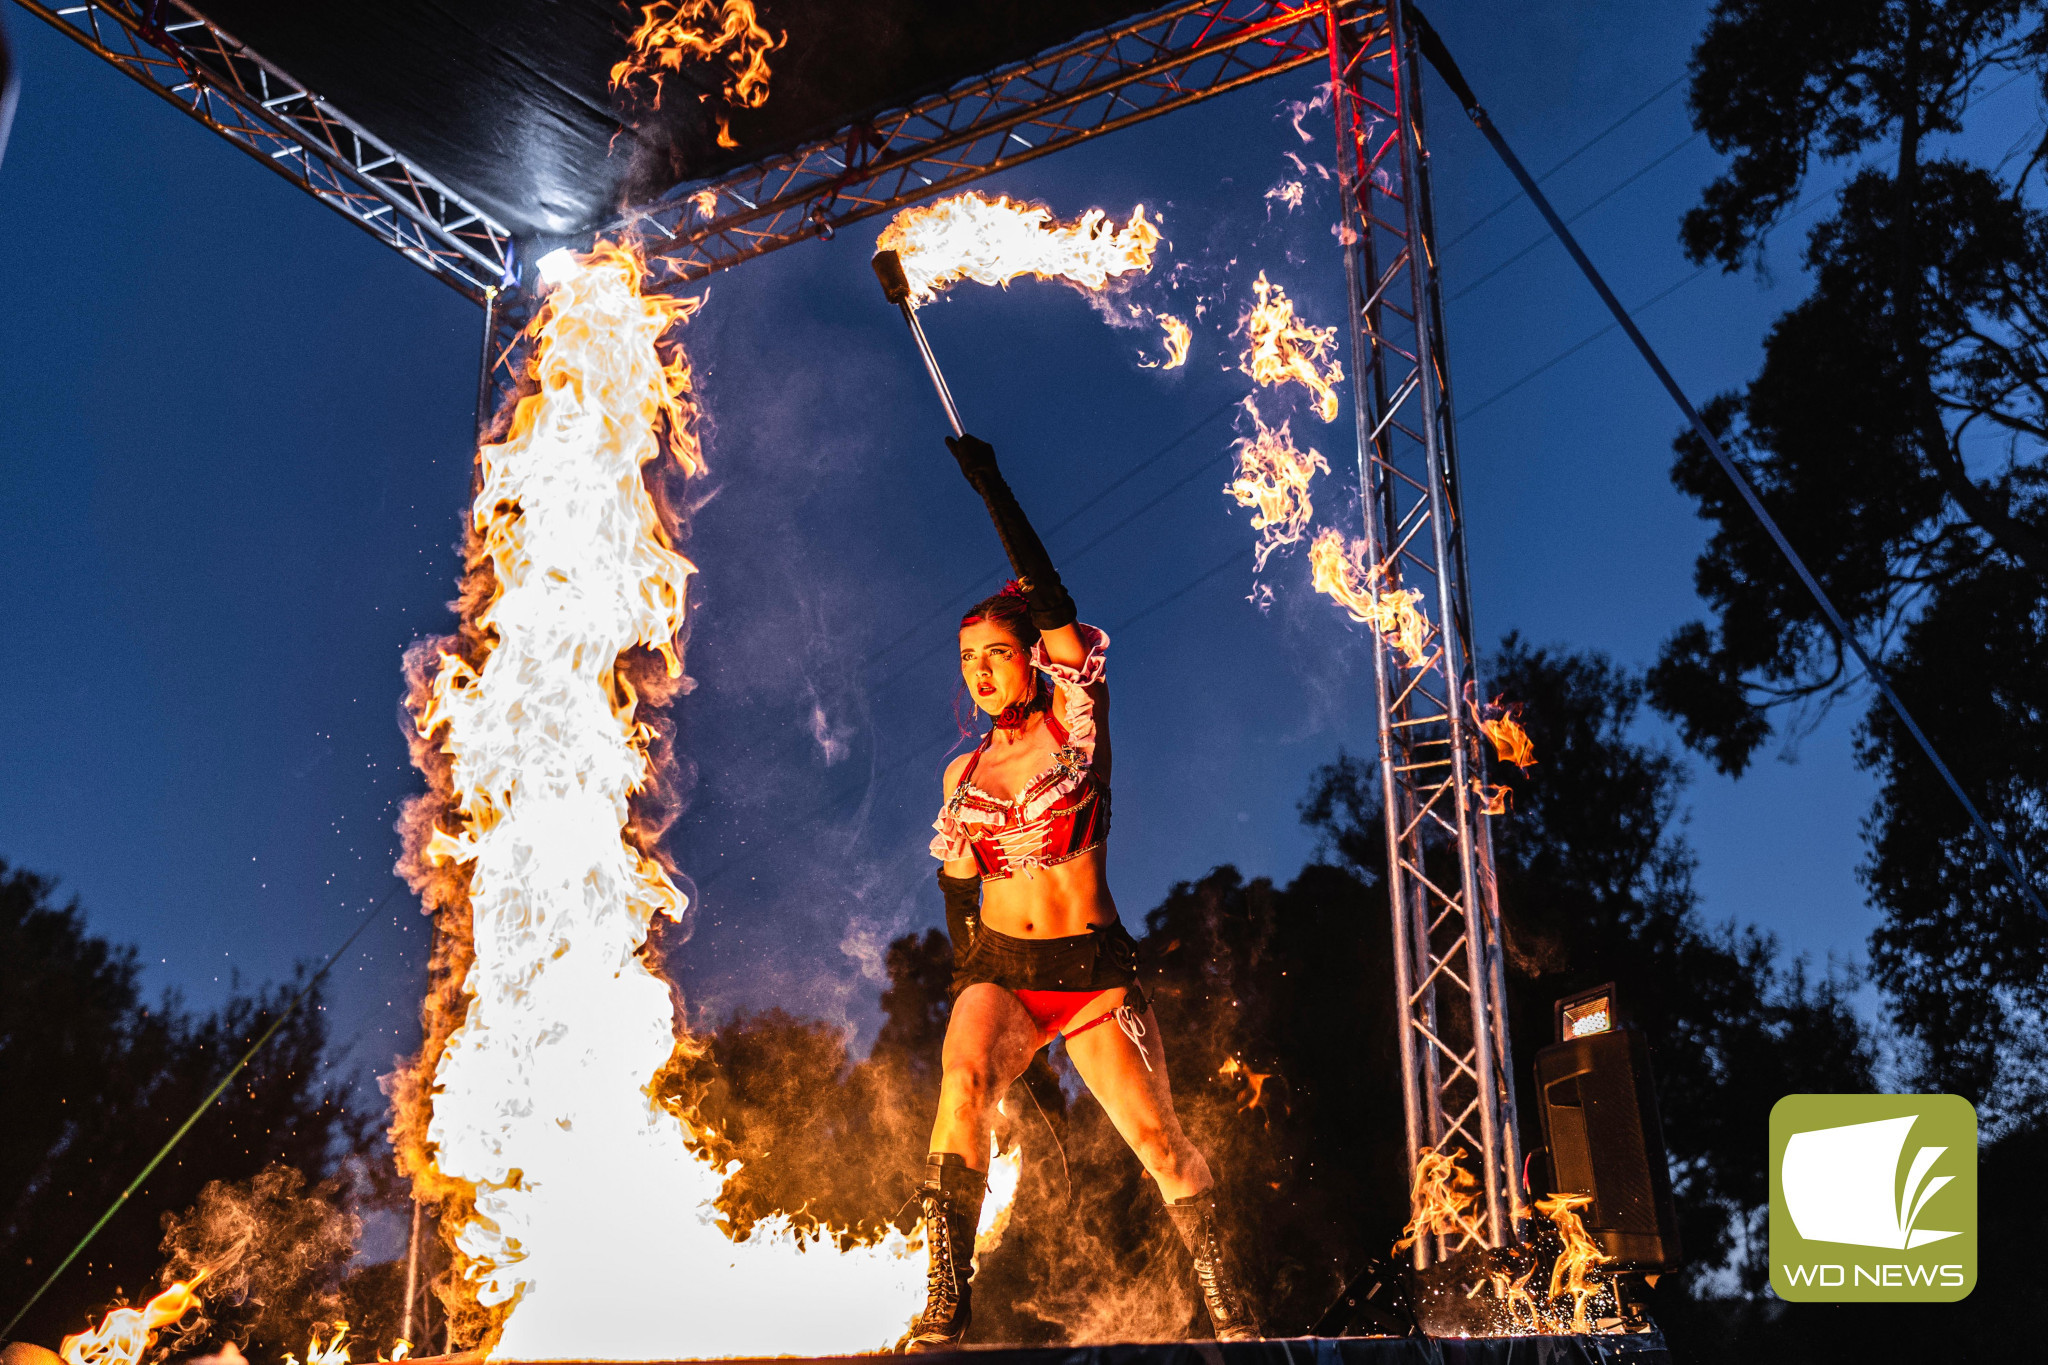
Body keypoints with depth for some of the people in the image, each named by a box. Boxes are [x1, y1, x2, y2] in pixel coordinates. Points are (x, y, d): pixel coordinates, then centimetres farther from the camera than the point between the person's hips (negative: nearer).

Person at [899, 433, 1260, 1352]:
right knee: (962, 1081, -28)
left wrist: (991, 485, -8)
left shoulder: (1076, 722, 1)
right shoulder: (964, 773, 12)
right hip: (997, 966, 2)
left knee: (1156, 1137, -7)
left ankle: (1227, 1306, 14)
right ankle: (947, 1304, -27)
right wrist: (970, 977, 3)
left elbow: (1050, 598, -8)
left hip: (1092, 966, -2)